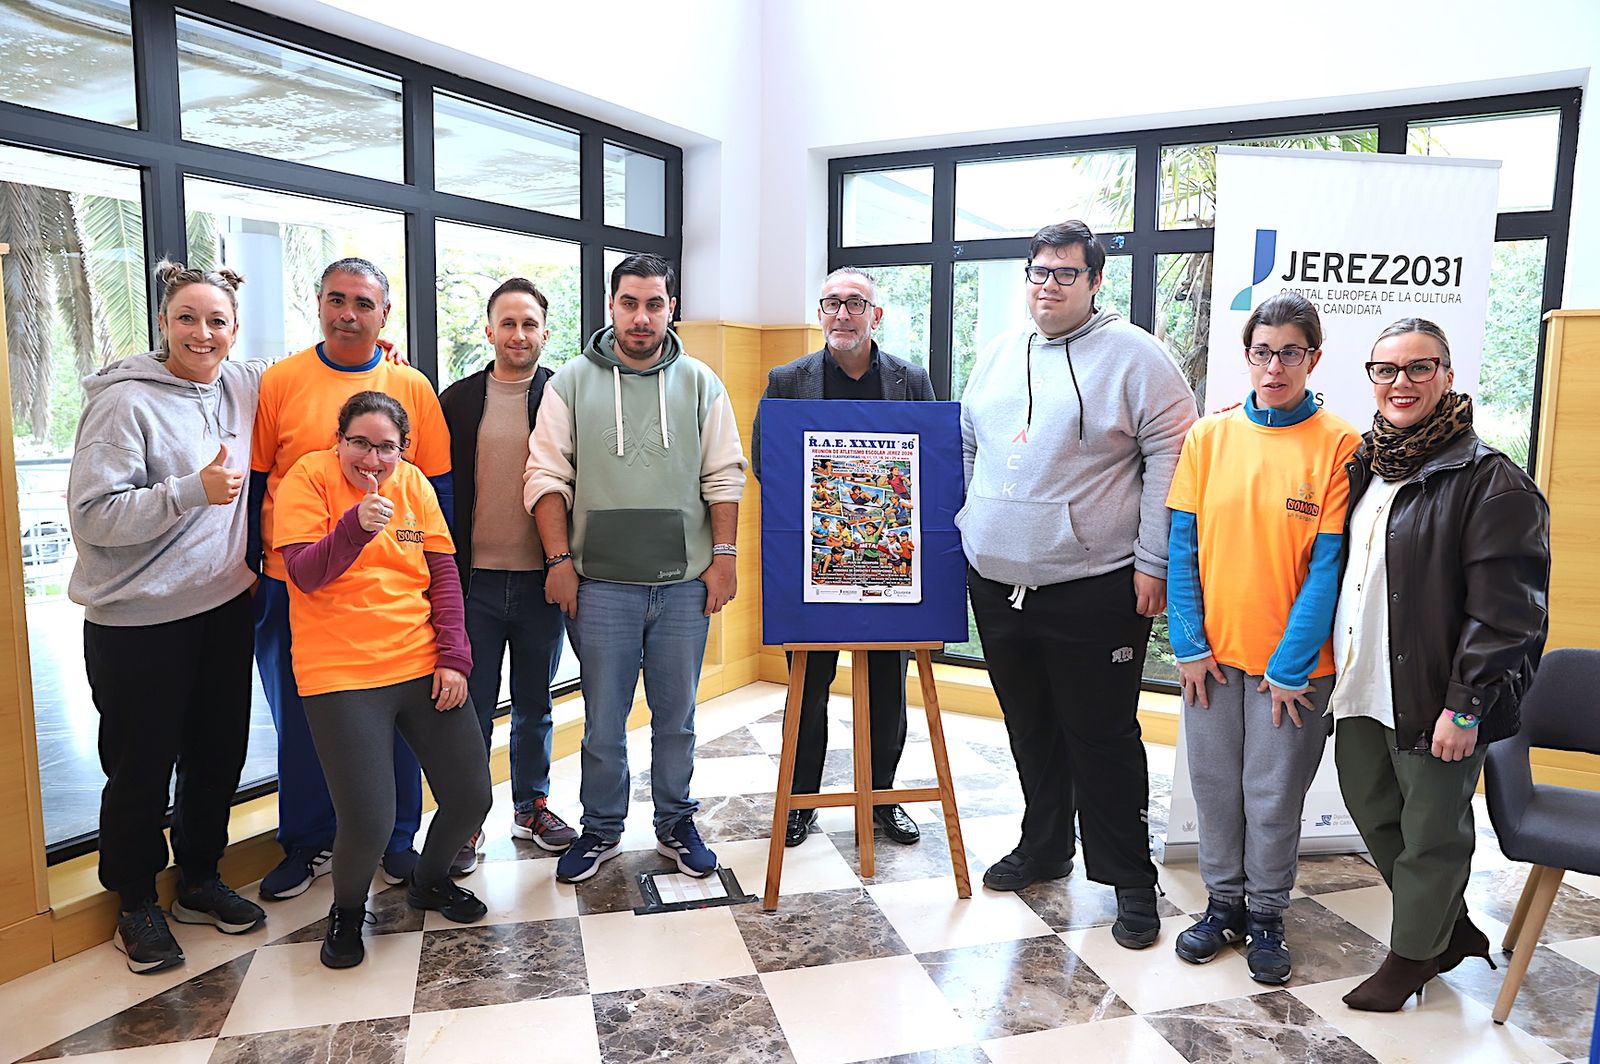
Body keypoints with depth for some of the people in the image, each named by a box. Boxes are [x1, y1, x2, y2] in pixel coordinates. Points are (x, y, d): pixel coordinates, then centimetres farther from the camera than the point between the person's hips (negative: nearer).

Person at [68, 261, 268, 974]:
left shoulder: (244, 387, 4)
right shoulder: (126, 402, -13)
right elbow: (92, 515, -17)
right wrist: (194, 491, -27)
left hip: (224, 607, 6)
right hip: (138, 620, -6)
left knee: (219, 754, 16)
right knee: (142, 767, 8)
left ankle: (200, 882, 36)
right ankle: (136, 904, 29)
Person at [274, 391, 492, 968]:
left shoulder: (412, 482, 7)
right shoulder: (308, 477, -4)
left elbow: (443, 570, 8)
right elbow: (304, 575, -12)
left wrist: (454, 657, 0)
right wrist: (356, 525, -30)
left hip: (424, 666, 4)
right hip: (341, 677, -4)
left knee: (471, 797, 5)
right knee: (368, 824, -11)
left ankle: (429, 880, 37)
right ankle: (347, 909, 24)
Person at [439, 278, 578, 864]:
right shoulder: (458, 401, 3)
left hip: (542, 579, 0)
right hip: (475, 579, 0)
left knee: (534, 704, 15)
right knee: (471, 708, 7)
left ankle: (532, 805, 31)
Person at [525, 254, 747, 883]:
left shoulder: (700, 384, 6)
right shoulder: (571, 383, 3)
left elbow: (723, 479, 6)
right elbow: (546, 476, 1)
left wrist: (724, 558, 0)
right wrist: (559, 559, -5)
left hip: (685, 582, 1)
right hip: (600, 583, -1)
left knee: (676, 715, 12)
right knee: (603, 719, 8)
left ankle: (675, 823, 29)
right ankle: (601, 829, 26)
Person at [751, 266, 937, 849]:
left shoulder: (913, 380, 4)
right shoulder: (787, 381, 2)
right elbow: (762, 462, 1)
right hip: (812, 555, -1)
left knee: (888, 683, 11)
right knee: (809, 682, 8)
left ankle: (882, 795, 28)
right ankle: (801, 800, 23)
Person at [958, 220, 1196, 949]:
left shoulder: (1133, 356, -6)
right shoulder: (998, 356, 13)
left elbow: (1170, 457, -10)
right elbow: (968, 448, 21)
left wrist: (1152, 562, -13)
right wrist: (967, 533, 17)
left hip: (1094, 590, -6)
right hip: (997, 583, 6)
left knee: (1101, 736, 3)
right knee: (1030, 729, 18)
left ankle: (1129, 877, 19)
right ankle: (1044, 846, 36)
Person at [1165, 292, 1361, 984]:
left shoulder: (1338, 446, -8)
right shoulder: (1209, 436, 1)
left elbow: (1328, 564, -9)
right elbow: (1183, 545, 1)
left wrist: (1289, 665, -11)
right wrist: (1189, 644, -4)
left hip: (1293, 660, -2)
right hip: (1213, 652, 3)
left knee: (1273, 795, 9)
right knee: (1215, 785, 13)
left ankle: (1266, 915, 30)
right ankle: (1224, 902, 33)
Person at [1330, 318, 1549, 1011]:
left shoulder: (1490, 481, -12)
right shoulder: (1361, 466, 10)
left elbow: (1504, 610, -15)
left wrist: (1465, 705, -17)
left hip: (1433, 697, -7)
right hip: (1359, 691, 7)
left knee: (1431, 833, 9)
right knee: (1373, 814, 18)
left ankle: (1412, 955, 31)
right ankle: (1453, 929, 40)